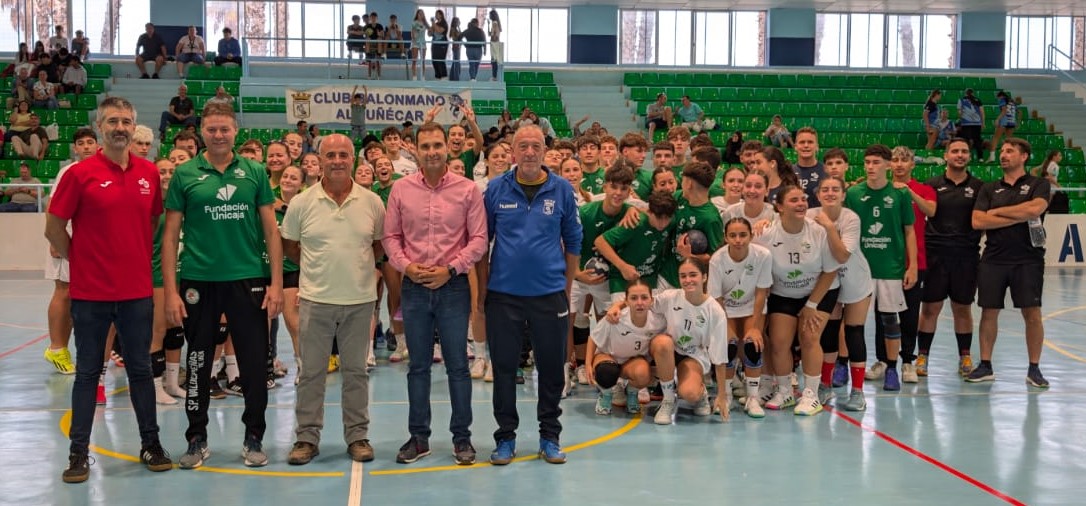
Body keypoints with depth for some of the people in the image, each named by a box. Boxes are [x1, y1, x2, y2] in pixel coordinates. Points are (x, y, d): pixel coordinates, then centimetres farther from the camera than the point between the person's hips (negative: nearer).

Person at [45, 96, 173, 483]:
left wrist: (142, 259, 8)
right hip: (91, 292, -3)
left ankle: (150, 444, 21)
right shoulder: (81, 174, -7)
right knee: (88, 372, 6)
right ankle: (79, 452, 14)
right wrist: (79, 260, 1)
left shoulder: (149, 174, 4)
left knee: (141, 369, 11)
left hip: (137, 291, 3)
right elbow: (54, 228, -2)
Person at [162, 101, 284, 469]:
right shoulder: (185, 175, 0)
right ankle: (197, 439, 24)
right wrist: (171, 290, -6)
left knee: (255, 364, 5)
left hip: (249, 281, 1)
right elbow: (170, 235, 0)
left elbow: (271, 230, 4)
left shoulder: (255, 172, 3)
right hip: (198, 282, 0)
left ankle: (254, 438, 21)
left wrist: (276, 283, -3)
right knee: (198, 364, 10)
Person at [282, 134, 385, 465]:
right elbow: (289, 246, 8)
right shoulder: (301, 203, -2)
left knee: (356, 372, 10)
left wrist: (359, 264, 2)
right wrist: (319, 267, 6)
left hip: (360, 300, 1)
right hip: (315, 300, -1)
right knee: (311, 372, 6)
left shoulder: (372, 203, 0)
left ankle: (358, 435, 19)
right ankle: (307, 437, 16)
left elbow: (380, 244, 11)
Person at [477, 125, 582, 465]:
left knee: (551, 367, 7)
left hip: (550, 295, 0)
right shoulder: (496, 190, 0)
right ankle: (505, 437, 19)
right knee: (503, 367, 6)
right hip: (503, 294, 0)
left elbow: (573, 242, 6)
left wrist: (567, 288, 4)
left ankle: (549, 437, 21)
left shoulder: (561, 190, 1)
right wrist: (483, 286, 2)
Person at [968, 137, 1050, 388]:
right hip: (993, 260, 2)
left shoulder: (1038, 185, 4)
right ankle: (985, 366, 16)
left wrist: (997, 211, -7)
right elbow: (977, 221, -3)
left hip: (1028, 260, -2)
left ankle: (1034, 369, 9)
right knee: (989, 312, 5)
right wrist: (1019, 217, -10)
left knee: (1032, 314, -2)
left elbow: (1035, 209, -17)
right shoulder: (989, 189, 10)